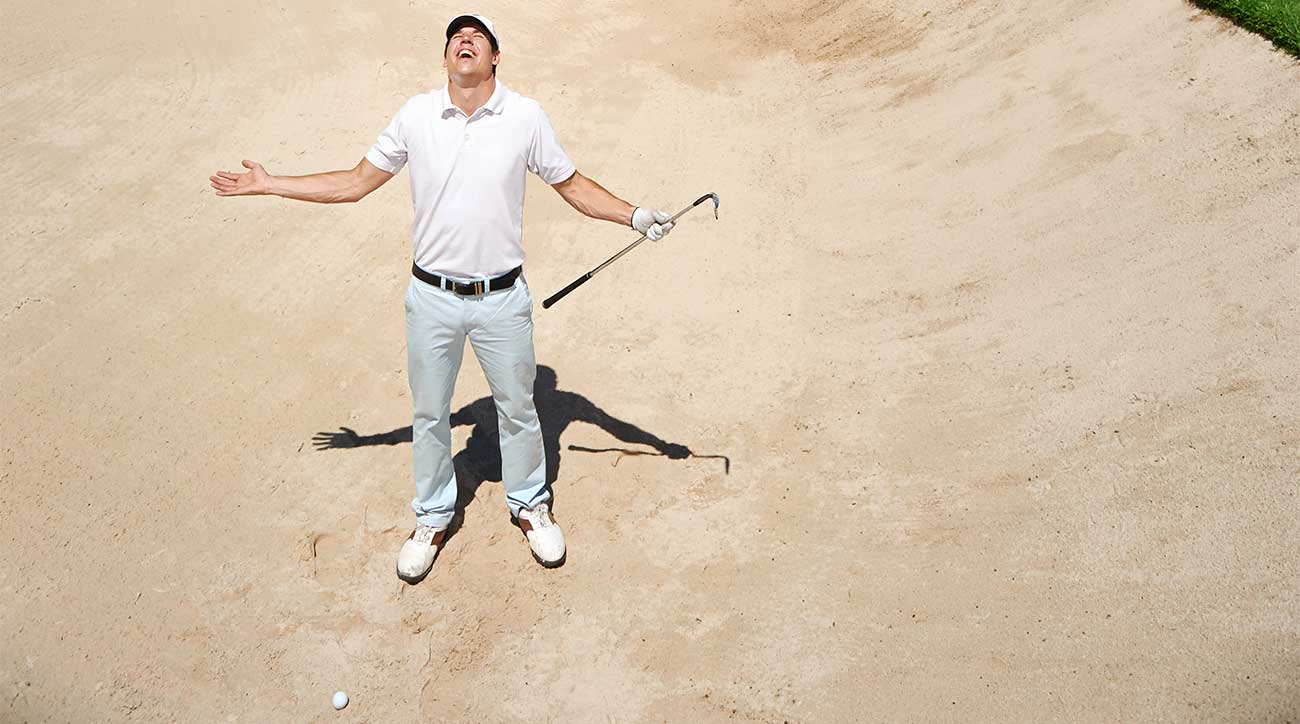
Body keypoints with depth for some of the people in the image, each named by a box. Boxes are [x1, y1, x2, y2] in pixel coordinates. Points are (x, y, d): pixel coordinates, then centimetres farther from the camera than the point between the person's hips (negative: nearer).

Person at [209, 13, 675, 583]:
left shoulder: (525, 116, -4)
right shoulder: (417, 115, -1)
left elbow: (571, 185, 5)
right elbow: (356, 183, 6)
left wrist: (634, 215, -8)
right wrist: (268, 184, 4)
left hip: (502, 300, -1)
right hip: (432, 298, 1)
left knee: (517, 408, 13)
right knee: (428, 415, 14)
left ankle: (529, 506, 37)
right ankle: (433, 519, 35)